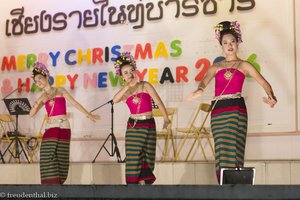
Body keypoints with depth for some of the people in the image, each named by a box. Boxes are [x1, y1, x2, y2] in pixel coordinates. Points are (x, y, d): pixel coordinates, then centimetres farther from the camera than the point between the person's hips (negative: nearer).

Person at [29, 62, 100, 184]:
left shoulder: (60, 91, 8)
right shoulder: (42, 97, 13)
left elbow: (74, 103, 4)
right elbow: (31, 113, 6)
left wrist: (89, 115, 0)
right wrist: (39, 102, -11)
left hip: (64, 127, -2)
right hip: (50, 129, 2)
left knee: (61, 160, -1)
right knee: (48, 159, -7)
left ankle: (57, 184, 4)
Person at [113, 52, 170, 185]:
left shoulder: (145, 86, 4)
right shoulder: (125, 92, 7)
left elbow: (158, 102, 1)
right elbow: (115, 100, -16)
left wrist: (166, 119, -5)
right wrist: (128, 86, -22)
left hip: (148, 125, -1)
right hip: (133, 127, 1)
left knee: (146, 158, -1)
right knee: (134, 158, -4)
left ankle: (143, 182, 4)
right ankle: (134, 184, 0)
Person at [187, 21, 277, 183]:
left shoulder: (244, 65, 11)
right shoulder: (216, 67, 18)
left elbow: (264, 83, 2)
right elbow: (204, 81, 0)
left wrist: (271, 96, -20)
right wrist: (199, 90, -25)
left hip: (236, 110, -3)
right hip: (217, 112, 3)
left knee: (234, 150, -9)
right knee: (221, 152, 0)